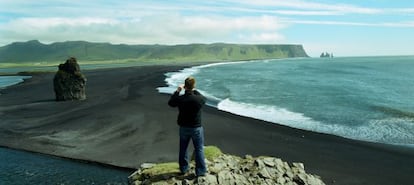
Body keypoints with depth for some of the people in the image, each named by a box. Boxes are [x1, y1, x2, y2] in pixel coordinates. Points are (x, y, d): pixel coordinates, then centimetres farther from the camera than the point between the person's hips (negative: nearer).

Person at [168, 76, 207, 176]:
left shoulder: (180, 99, -17)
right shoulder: (199, 99, -21)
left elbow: (170, 102, 5)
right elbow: (204, 98, 5)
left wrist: (177, 91, 9)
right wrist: (194, 90, 10)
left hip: (184, 128, 2)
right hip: (196, 128, -2)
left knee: (183, 149, 20)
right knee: (199, 150, 11)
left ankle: (183, 168, 34)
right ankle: (200, 171, 16)